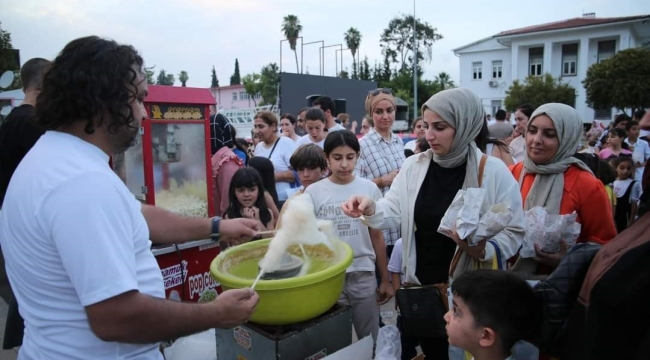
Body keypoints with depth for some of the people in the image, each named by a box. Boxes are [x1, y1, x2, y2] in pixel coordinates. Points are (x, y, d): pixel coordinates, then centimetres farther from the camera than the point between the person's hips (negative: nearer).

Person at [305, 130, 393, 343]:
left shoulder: (369, 189, -1)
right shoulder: (313, 192, -5)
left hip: (363, 275, 1)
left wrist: (385, 279, 8)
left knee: (368, 340, 13)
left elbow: (376, 236, 5)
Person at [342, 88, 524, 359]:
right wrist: (370, 209, -24)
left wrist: (483, 250, -26)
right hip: (420, 284, 3)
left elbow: (513, 232, -8)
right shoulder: (413, 166, -2)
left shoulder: (494, 171, -12)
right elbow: (394, 212, -4)